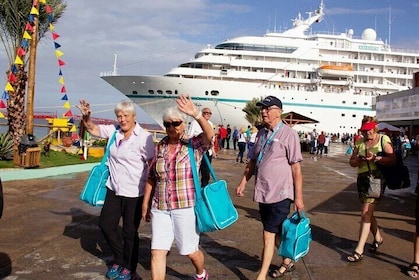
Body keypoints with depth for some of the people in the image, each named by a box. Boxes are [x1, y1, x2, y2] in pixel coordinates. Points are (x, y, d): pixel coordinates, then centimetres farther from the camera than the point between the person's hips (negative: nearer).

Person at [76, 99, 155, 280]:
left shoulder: (144, 137, -17)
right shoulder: (114, 131, 1)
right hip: (114, 190, 7)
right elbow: (93, 129, 14)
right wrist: (86, 116, -7)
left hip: (134, 193, -7)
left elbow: (153, 165, -14)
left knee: (130, 232, 8)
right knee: (106, 224, 18)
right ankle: (119, 260, 41)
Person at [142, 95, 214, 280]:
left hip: (185, 207, -3)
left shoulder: (194, 145, -7)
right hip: (159, 208, 3)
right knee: (157, 251, 0)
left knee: (190, 250, 14)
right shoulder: (160, 147, 5)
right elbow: (151, 178, 11)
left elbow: (210, 134, -29)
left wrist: (196, 115, -45)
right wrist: (145, 204, 12)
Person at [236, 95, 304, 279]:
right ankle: (287, 263, 39)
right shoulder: (261, 134, 9)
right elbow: (252, 162, 17)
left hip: (280, 194, -7)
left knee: (269, 235, -3)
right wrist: (243, 183, 12)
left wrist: (298, 197, -12)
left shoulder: (288, 134, -11)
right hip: (262, 192, 7)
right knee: (276, 233, 19)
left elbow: (296, 168, -12)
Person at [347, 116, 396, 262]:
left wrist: (375, 158, -22)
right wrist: (359, 160, -10)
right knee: (368, 212, 15)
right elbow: (352, 162, 11)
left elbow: (393, 160, -10)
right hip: (362, 178, 6)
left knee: (366, 212, -12)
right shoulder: (359, 142, 11)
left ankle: (359, 250, -11)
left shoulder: (383, 139, -2)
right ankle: (378, 237, 40)